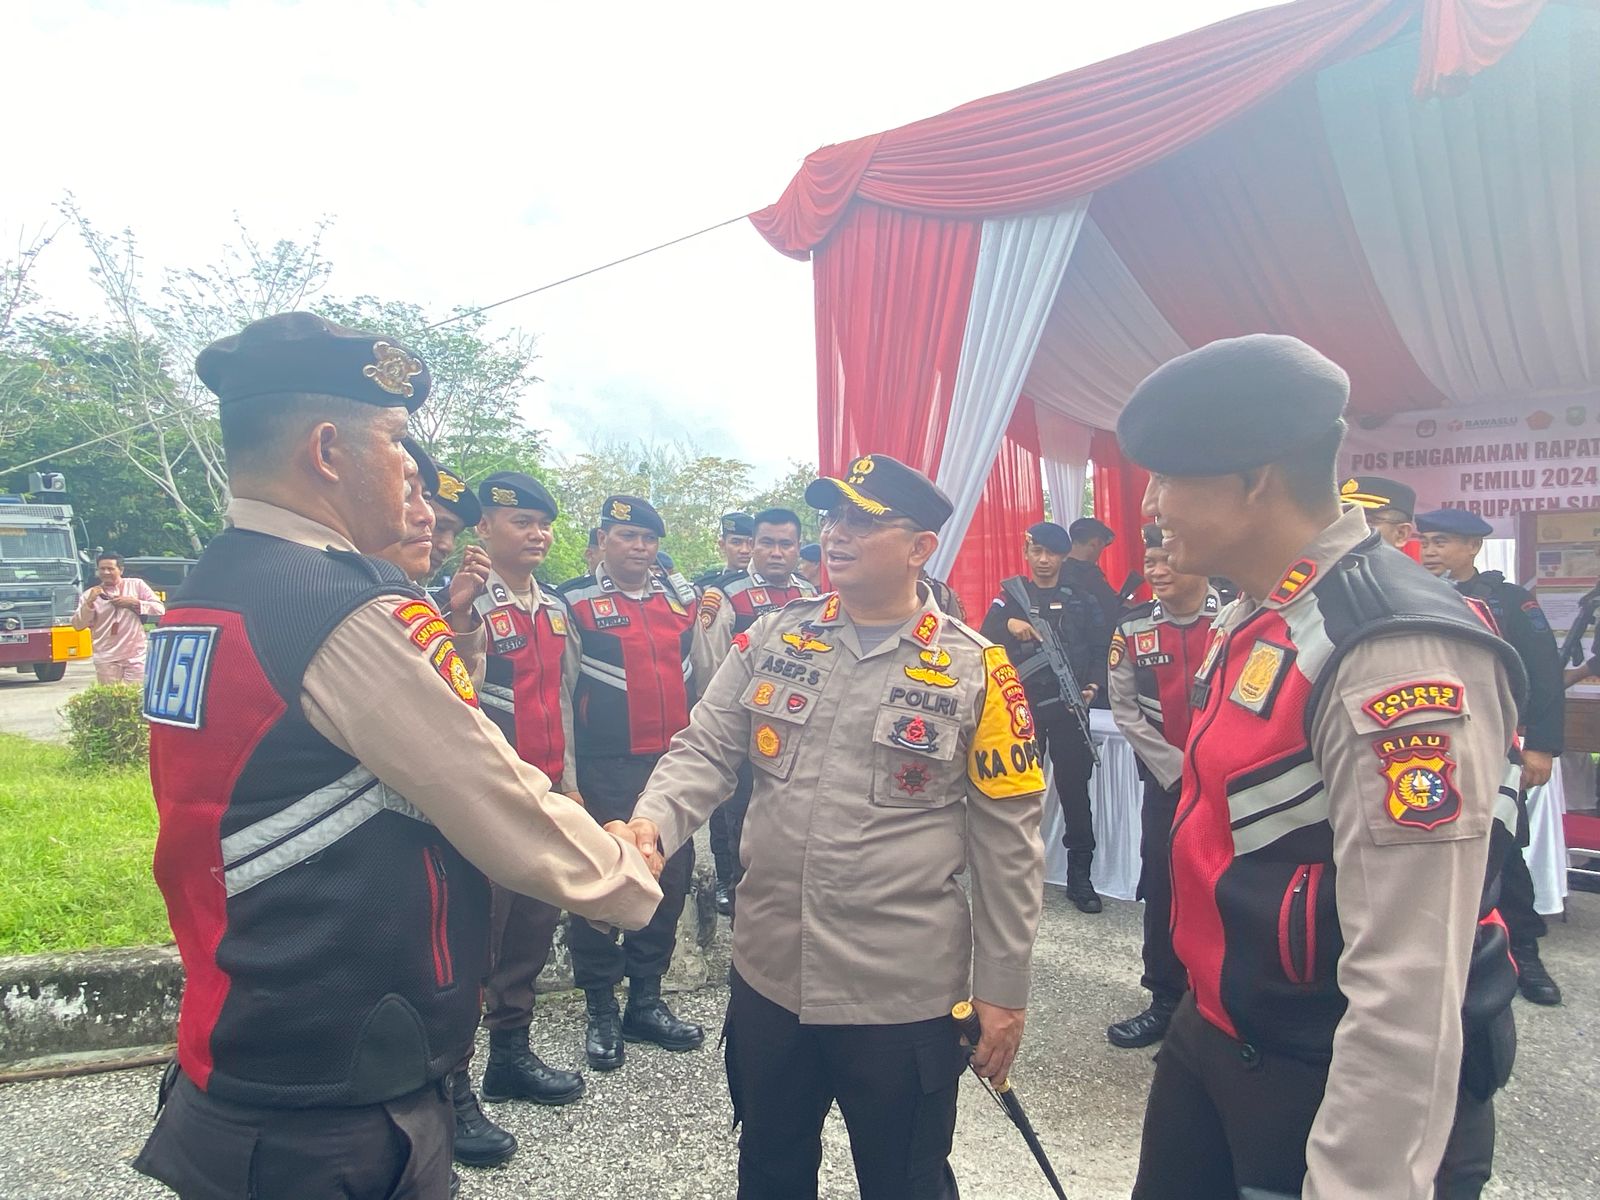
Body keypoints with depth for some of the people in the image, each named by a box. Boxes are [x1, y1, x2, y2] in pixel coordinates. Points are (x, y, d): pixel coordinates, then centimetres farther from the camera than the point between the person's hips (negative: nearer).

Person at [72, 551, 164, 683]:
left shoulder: (137, 585, 5)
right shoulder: (91, 594, 7)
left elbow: (160, 609, 1)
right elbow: (77, 625, 2)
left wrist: (134, 602, -10)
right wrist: (89, 602, -10)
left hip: (136, 657, -1)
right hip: (106, 659, 1)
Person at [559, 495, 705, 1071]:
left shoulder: (678, 599, 11)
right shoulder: (575, 601, -3)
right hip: (607, 769, -5)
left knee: (671, 879, 10)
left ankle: (646, 1000, 27)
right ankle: (601, 1010, 19)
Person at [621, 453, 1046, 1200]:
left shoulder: (974, 670, -8)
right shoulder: (771, 640, 2)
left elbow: (1007, 840, -5)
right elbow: (704, 750, 0)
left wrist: (1003, 989, -4)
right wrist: (654, 823, -22)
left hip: (904, 996, -3)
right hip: (767, 975, 4)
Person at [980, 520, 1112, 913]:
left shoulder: (1082, 599, 8)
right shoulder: (1011, 597, 7)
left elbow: (1101, 649, 5)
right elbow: (985, 643, -5)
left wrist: (1094, 685, -13)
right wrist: (1007, 624, -24)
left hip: (1069, 706, 0)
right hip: (1022, 705, 0)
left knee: (1075, 789, 3)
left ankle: (1080, 876, 13)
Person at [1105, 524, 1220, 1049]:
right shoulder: (1133, 628, 0)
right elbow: (1125, 708, 1)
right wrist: (1176, 765, -7)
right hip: (1167, 779, 3)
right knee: (1162, 891, 9)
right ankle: (1165, 1001, 23)